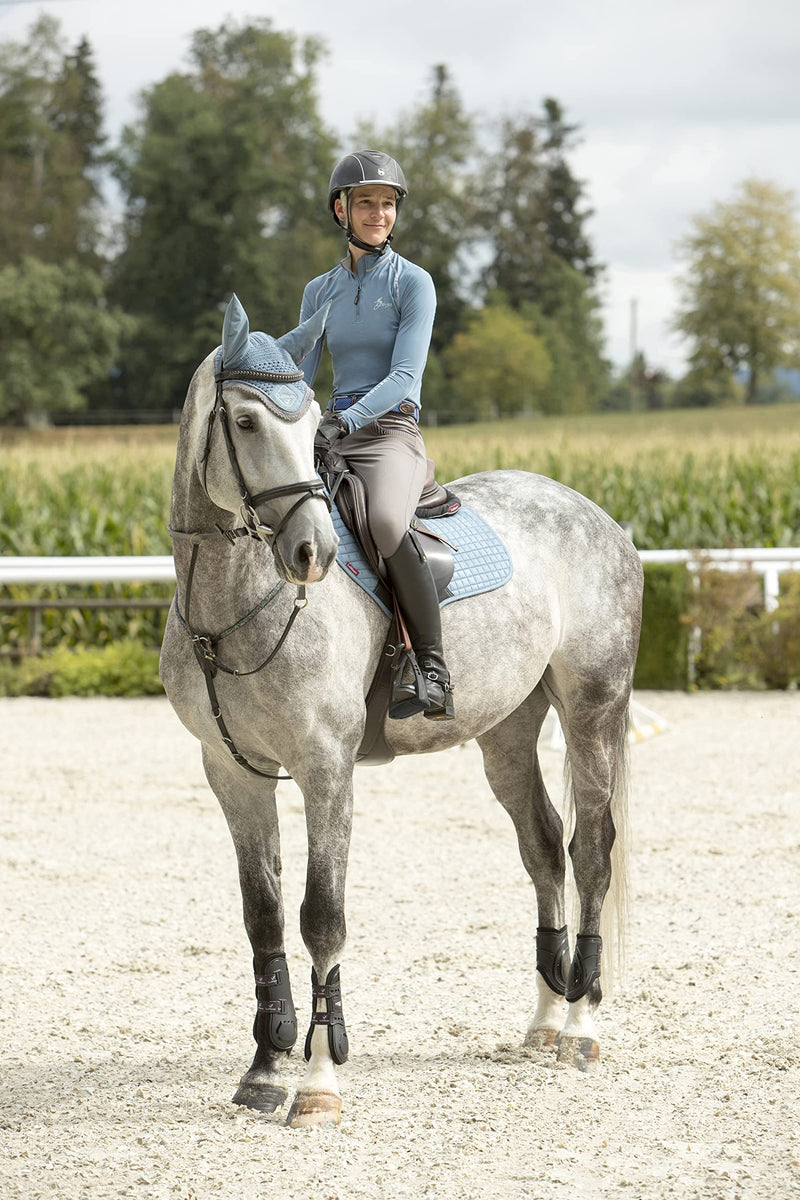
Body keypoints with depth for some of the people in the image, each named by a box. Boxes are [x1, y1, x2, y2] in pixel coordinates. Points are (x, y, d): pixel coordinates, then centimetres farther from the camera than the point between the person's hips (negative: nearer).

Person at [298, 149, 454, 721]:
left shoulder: (413, 282, 0)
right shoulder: (321, 291, 16)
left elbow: (405, 377, -11)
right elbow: (298, 373, 14)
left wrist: (347, 420, -26)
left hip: (391, 433, -6)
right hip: (330, 438, 6)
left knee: (386, 523, -38)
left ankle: (434, 671, -28)